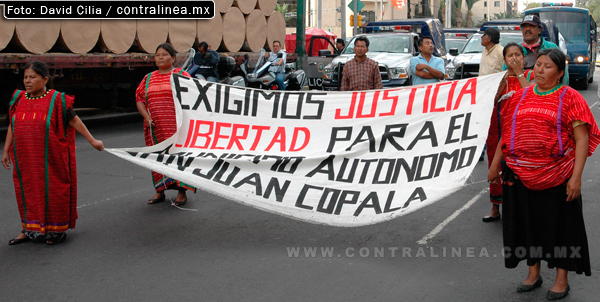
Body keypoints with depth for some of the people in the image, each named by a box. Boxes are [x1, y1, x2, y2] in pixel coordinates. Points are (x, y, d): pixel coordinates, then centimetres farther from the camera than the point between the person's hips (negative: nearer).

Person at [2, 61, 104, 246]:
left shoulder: (56, 100, -8)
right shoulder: (19, 99, 7)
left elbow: (75, 121, -3)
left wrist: (92, 140, -3)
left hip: (50, 160, -4)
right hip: (26, 159, 5)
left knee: (53, 191, 5)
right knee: (28, 191, 13)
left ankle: (57, 230, 21)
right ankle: (30, 230, 28)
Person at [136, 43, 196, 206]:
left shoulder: (181, 75, 3)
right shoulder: (148, 78, 15)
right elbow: (139, 99, 14)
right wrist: (147, 116, -3)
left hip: (176, 126, -4)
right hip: (154, 127, 4)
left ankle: (182, 192, 0)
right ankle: (160, 191, 17)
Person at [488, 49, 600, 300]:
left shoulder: (569, 98, -4)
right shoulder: (520, 96, 9)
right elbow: (507, 133, 16)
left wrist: (576, 177, -17)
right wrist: (495, 165, 14)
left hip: (557, 175, -4)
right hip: (520, 174, 4)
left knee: (559, 223, 6)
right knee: (528, 222, 12)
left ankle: (561, 280, 19)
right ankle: (533, 274, 29)